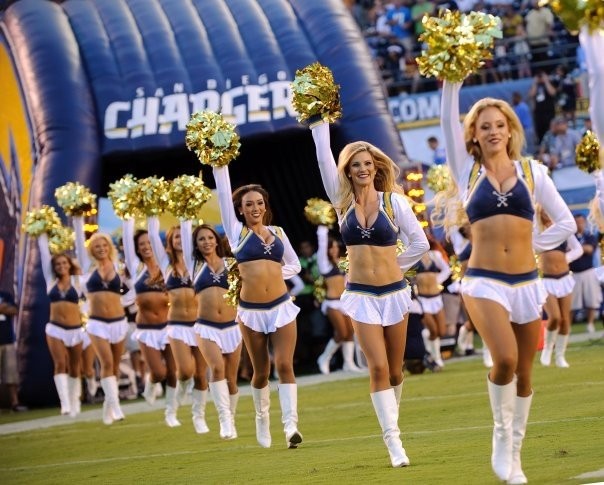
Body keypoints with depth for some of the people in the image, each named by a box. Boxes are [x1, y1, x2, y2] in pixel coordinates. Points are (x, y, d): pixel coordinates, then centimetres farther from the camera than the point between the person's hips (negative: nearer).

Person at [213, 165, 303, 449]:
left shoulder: (277, 233, 10)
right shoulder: (237, 231, 3)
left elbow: (294, 265, 18)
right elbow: (224, 194, 0)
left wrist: (273, 273, 1)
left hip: (281, 307, 1)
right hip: (251, 311, -1)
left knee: (284, 365, -12)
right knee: (261, 372, 7)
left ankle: (291, 425, -20)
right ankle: (262, 419, 30)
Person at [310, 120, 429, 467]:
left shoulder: (394, 201, -3)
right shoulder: (343, 202, 2)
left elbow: (420, 243, 0)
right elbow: (324, 158, -3)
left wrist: (393, 266, 3)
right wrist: (320, 123, -6)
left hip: (394, 293, 0)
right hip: (361, 295, 0)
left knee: (395, 371, 8)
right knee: (378, 367, -11)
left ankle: (391, 422, 31)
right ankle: (393, 440, -13)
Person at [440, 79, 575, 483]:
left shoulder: (532, 171, 6)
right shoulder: (468, 172, 5)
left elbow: (565, 222, 9)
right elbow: (449, 125, -6)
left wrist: (531, 246, 2)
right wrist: (452, 83, -14)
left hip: (526, 282, 2)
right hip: (484, 281, -2)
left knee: (523, 372, 6)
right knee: (505, 359, -23)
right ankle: (502, 434, -1)